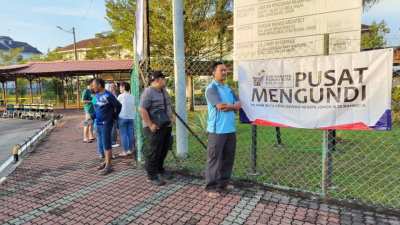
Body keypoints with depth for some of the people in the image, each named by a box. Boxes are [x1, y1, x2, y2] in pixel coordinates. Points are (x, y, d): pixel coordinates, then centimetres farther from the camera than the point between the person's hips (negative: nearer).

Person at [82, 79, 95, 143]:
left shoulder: (90, 91, 14)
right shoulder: (86, 91, -12)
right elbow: (83, 101, -16)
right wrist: (92, 101, -16)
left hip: (92, 109, 9)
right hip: (88, 110, -9)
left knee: (91, 123, 13)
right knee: (87, 124, -5)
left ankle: (91, 136, 21)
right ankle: (85, 138, 0)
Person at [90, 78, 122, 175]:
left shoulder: (108, 95, -16)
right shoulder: (97, 96, 9)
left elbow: (118, 106, -14)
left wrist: (115, 117, -7)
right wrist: (92, 117, 5)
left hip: (106, 124, -8)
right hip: (99, 124, 9)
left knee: (106, 145, -2)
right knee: (101, 144, 17)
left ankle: (108, 166, 7)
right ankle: (106, 161, 32)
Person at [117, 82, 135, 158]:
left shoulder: (121, 96, -8)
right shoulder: (132, 96, 6)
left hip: (122, 117, -5)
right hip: (131, 117, 5)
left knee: (124, 135, 0)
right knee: (130, 134, 9)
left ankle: (125, 152, 3)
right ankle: (130, 150, 15)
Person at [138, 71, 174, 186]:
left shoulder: (164, 91, 14)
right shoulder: (148, 92, -14)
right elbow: (142, 109, -21)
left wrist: (169, 122, 17)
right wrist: (150, 125, -22)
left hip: (167, 126, 9)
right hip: (155, 128, -9)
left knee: (163, 151, 17)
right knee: (154, 152, -1)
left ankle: (160, 170, 33)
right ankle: (152, 177, 9)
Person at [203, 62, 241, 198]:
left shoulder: (228, 88, 16)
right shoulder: (211, 88, -9)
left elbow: (239, 104, 9)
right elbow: (220, 106, -20)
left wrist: (230, 106, -13)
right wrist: (233, 106, -3)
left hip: (231, 129, 8)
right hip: (217, 130, -8)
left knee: (228, 157, 14)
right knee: (214, 159, -2)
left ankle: (223, 182, 29)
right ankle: (210, 188, 8)